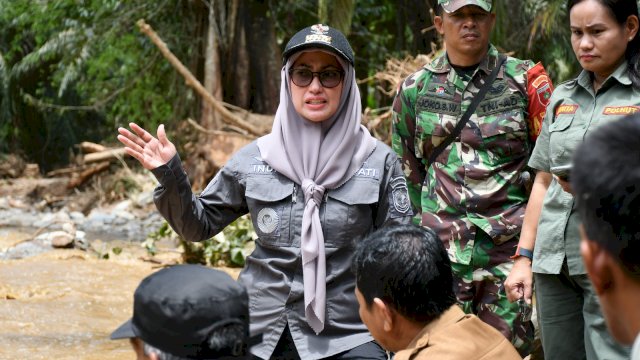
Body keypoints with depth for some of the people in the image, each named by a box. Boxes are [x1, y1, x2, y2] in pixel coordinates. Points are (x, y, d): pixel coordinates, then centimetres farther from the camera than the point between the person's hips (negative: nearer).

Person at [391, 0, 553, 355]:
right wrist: (426, 226, 12)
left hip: (509, 246, -1)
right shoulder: (415, 89, 8)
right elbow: (406, 170, 15)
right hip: (440, 247, 1)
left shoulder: (524, 81, 2)